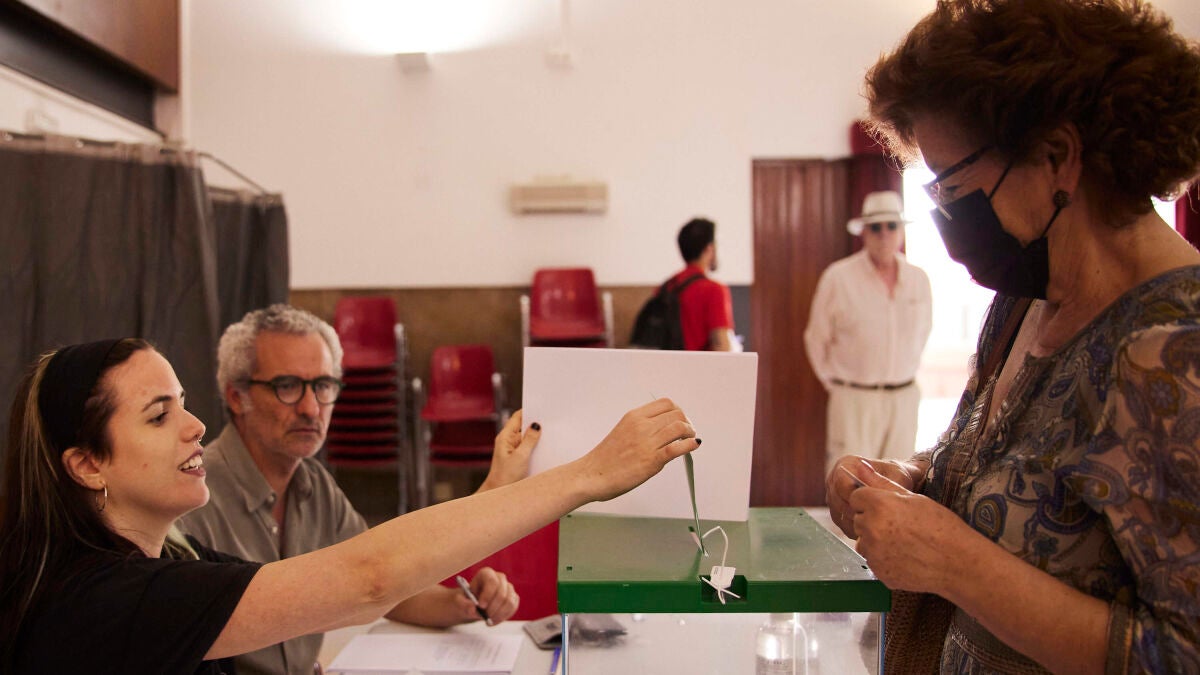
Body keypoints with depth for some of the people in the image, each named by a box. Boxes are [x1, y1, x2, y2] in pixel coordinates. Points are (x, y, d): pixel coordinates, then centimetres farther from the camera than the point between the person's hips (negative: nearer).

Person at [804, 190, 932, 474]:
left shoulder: (919, 279, 5)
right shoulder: (838, 277, -7)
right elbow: (817, 338, 2)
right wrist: (835, 383, 6)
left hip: (903, 400, 4)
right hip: (853, 400, -4)